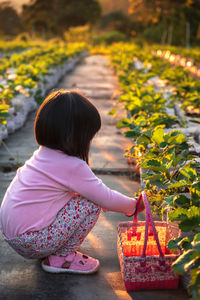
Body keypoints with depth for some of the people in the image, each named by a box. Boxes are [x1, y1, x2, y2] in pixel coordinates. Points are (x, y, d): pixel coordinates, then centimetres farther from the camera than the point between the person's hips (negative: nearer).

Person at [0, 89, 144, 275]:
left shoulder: (43, 154, 6)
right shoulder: (72, 167, -21)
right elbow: (106, 199, -10)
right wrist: (133, 205, 9)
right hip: (30, 242, -9)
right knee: (91, 205, -8)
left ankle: (52, 252, 15)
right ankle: (61, 258, 1)